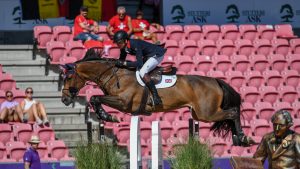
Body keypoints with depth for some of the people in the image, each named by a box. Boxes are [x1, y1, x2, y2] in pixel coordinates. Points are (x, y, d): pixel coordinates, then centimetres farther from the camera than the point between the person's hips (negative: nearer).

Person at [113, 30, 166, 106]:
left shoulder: (135, 45, -31)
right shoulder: (124, 47, -5)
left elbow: (139, 63, -35)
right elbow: (121, 59, 9)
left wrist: (125, 63, -33)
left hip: (157, 55, -10)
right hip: (148, 56, 10)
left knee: (142, 72, -26)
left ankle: (156, 97, -28)